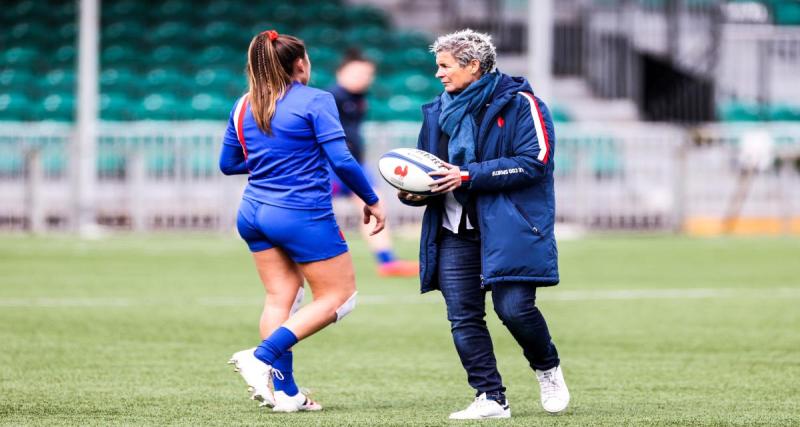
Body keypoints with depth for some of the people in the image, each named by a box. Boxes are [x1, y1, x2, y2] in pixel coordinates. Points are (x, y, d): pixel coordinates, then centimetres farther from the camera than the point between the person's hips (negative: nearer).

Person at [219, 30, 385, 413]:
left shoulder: (244, 106, 7)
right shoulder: (315, 101, -10)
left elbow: (228, 164, 14)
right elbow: (341, 160, -14)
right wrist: (372, 201, -2)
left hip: (255, 215, 7)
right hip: (304, 217, -7)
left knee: (280, 297, 12)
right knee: (339, 296, 5)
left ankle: (285, 392, 6)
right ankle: (262, 357, -9)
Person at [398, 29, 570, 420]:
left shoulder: (519, 104, -4)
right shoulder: (438, 112, 15)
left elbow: (534, 162, -14)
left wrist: (469, 176, -18)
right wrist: (412, 192, -2)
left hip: (508, 227, -6)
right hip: (454, 232, 6)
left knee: (514, 307, -13)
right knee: (463, 317, -3)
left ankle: (547, 369, 16)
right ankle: (490, 399, 4)